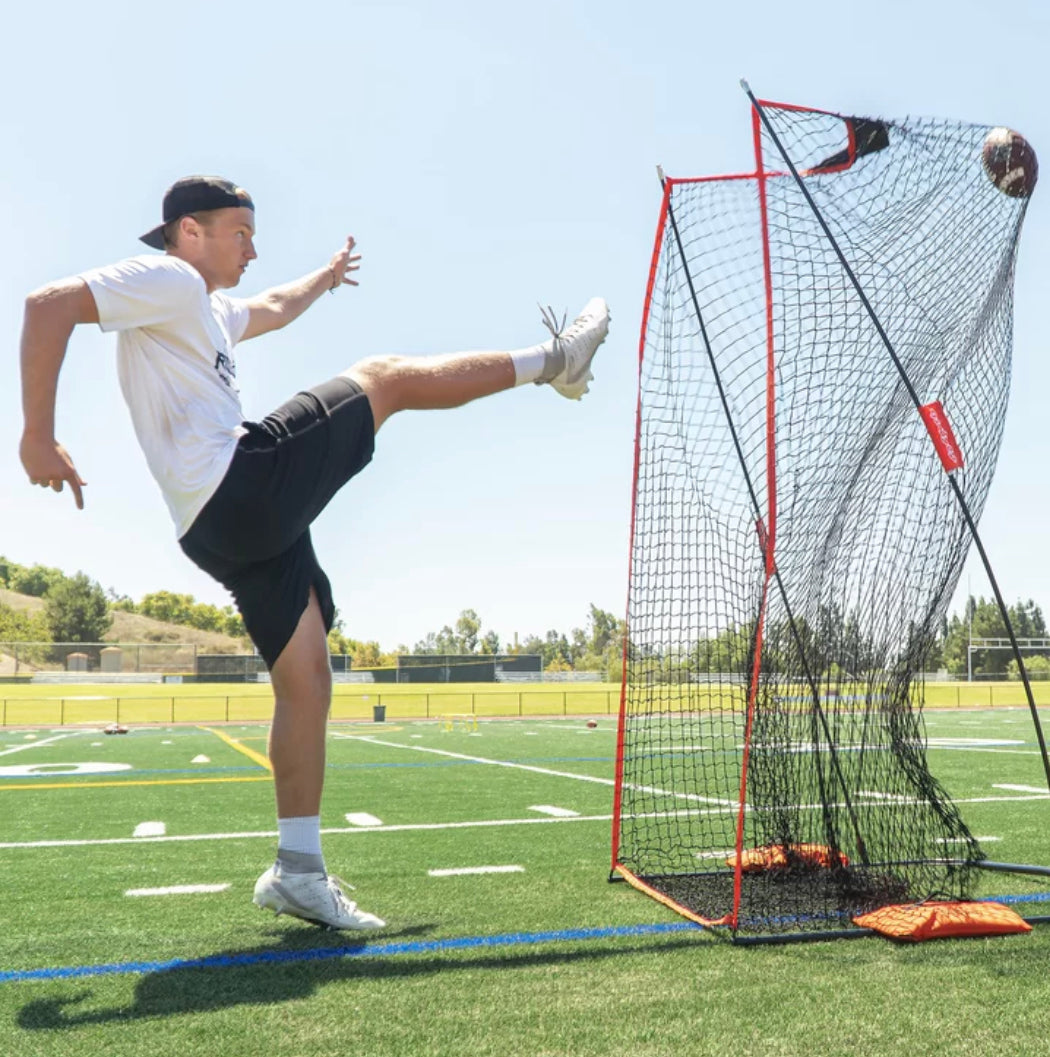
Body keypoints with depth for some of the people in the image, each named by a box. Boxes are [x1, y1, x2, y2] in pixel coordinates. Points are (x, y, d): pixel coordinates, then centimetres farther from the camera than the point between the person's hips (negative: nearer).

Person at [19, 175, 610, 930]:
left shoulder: (208, 308, 28)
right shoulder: (167, 280, -2)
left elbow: (272, 310, 49)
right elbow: (49, 305, -16)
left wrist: (326, 278, 65)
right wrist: (39, 437, -21)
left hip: (236, 527, 10)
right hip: (243, 488, -10)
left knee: (306, 681, 6)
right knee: (384, 378, 1)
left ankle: (300, 872, 7)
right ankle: (551, 360, 15)